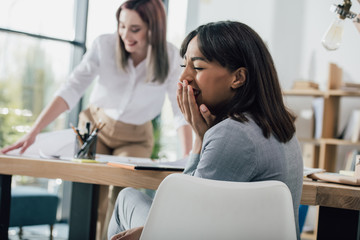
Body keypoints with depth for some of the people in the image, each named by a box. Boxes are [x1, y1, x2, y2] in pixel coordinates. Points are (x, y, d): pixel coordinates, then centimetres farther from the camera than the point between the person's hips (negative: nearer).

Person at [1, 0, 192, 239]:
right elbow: (71, 89, -23)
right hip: (96, 126, 0)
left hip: (136, 138, 0)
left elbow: (182, 110, -16)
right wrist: (33, 132, -30)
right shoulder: (104, 45, -21)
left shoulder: (170, 58, -19)